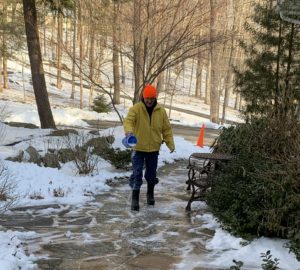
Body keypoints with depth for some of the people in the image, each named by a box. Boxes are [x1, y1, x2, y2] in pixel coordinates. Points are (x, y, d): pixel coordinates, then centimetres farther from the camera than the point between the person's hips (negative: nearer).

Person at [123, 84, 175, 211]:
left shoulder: (161, 111, 0)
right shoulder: (136, 108, -9)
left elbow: (167, 129, 5)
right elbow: (128, 120, -25)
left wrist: (170, 144, 0)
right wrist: (129, 130, -47)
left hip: (153, 149, 3)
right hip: (138, 148, -3)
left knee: (151, 174, 15)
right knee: (137, 174, -4)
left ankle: (150, 194, 37)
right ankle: (135, 199, 6)